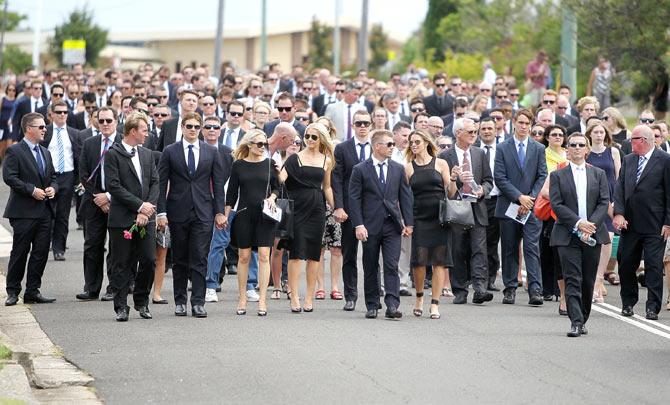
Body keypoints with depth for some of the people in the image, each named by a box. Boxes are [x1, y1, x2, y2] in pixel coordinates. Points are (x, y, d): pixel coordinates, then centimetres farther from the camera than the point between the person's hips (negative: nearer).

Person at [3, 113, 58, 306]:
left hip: (44, 212, 7)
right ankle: (12, 292, 7)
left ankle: (33, 291, 11)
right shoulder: (14, 151, -6)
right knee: (20, 252, -2)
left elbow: (53, 177, 22)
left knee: (41, 253, 5)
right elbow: (9, 177, -15)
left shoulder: (45, 153, 18)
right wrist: (31, 190, -18)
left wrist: (53, 188, 0)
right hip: (24, 212, -7)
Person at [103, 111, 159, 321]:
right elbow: (113, 186, -13)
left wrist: (147, 210, -6)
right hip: (122, 219, -5)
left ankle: (142, 302, 17)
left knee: (149, 261, 1)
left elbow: (155, 183, 9)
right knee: (122, 264, 0)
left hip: (145, 218, 5)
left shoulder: (147, 154, 14)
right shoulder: (113, 154, -5)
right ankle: (121, 307, 7)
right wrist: (140, 205, -14)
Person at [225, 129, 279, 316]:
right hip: (244, 214, 0)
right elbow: (232, 192, 6)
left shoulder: (270, 164, 5)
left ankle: (262, 299, -3)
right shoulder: (238, 165, 3)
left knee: (264, 256, -5)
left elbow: (276, 187, 13)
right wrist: (225, 215, 2)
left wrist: (272, 197, -8)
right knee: (243, 257, 3)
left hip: (265, 215, 0)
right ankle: (242, 298, 10)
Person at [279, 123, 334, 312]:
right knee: (296, 253, -7)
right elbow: (281, 178, -13)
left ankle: (309, 298, 9)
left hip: (317, 210, 3)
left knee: (313, 254, 4)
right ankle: (294, 298, -5)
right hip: (297, 208, -3)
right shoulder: (295, 158, -1)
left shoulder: (327, 160, 11)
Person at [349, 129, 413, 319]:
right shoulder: (360, 170, 0)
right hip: (371, 226, -2)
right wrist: (358, 225, -11)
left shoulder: (398, 169, 10)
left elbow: (405, 196, 11)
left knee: (392, 266, -8)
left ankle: (392, 306, -12)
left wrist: (408, 223, 4)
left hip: (392, 225, 2)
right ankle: (372, 306, 14)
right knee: (370, 268, 5)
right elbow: (354, 199, -2)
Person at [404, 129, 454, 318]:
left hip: (439, 218, -1)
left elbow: (450, 193, 4)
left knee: (439, 261, -3)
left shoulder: (440, 164, 6)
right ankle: (419, 297, 18)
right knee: (419, 260, -7)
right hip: (419, 218, 1)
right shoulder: (409, 168, 9)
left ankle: (435, 304, 3)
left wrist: (453, 180, -15)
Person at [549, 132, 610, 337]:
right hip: (568, 235, -2)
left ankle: (583, 320, 18)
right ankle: (576, 322, -15)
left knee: (588, 280, 6)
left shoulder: (598, 174, 12)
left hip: (593, 234, 2)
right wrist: (578, 223, -15)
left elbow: (604, 203, 4)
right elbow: (556, 205, -4)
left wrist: (591, 225, -12)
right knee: (572, 279, -10)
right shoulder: (558, 176, 6)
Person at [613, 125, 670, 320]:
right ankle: (628, 303, 22)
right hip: (630, 223, 5)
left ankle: (653, 307, 1)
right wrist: (619, 213, -7)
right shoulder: (628, 160, 12)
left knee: (654, 266, -4)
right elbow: (620, 188, 7)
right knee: (626, 264, 8)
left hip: (654, 226, -5)